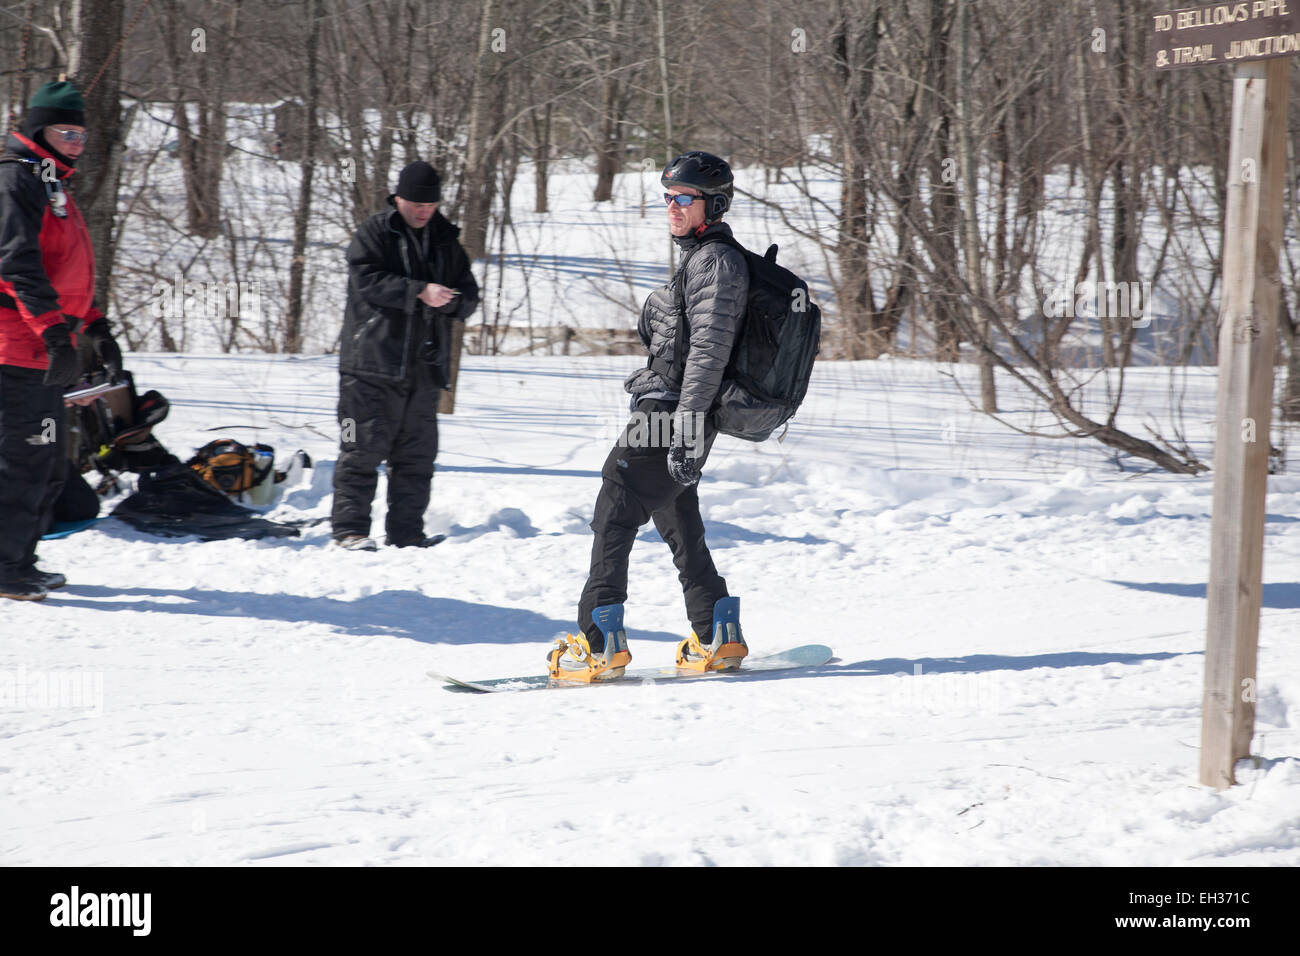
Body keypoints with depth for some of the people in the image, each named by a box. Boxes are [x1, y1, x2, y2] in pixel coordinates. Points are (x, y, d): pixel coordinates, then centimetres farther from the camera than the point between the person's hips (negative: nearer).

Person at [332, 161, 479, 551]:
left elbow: (468, 296, 15)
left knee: (417, 455, 7)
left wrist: (451, 299, -9)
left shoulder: (445, 241, 16)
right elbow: (367, 280, -16)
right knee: (363, 449, -6)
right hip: (373, 363, -5)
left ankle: (406, 533, 12)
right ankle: (350, 528, -4)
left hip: (425, 368, 5)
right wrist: (420, 292, -24)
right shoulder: (374, 233, 0)